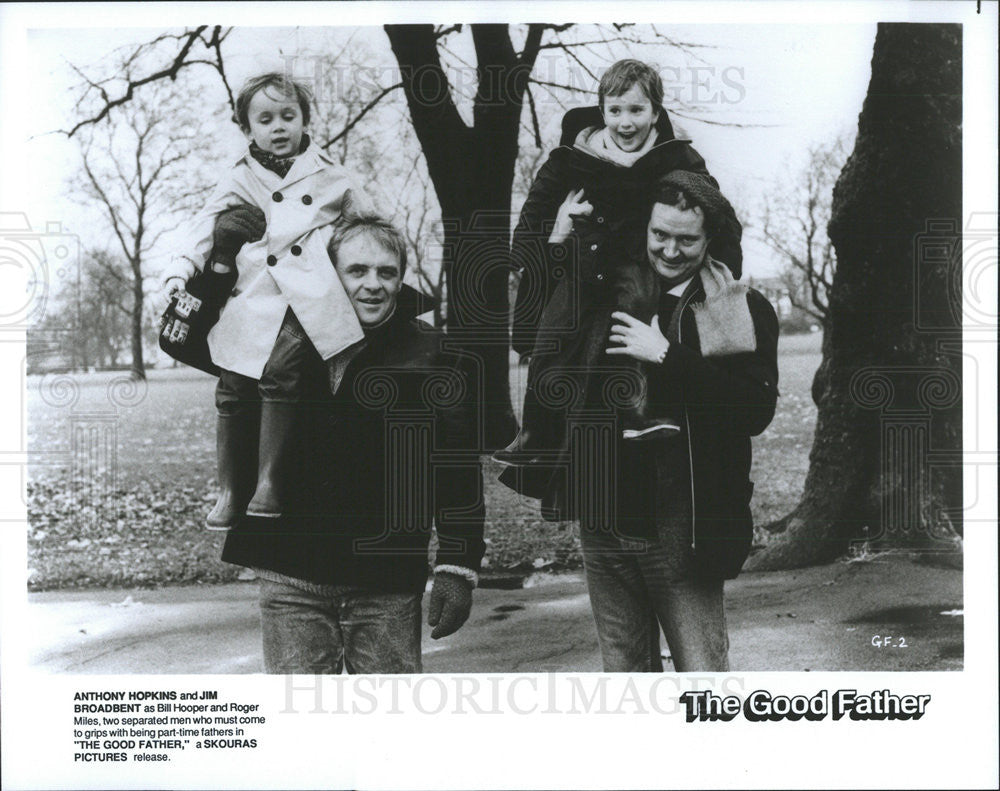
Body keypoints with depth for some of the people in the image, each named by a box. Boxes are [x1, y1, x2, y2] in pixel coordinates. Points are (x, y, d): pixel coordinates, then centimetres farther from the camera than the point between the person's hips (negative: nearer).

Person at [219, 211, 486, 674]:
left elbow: (460, 472, -1)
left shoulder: (432, 356, -2)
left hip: (388, 583, -1)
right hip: (291, 575, 2)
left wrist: (458, 569, -5)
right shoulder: (289, 342, 3)